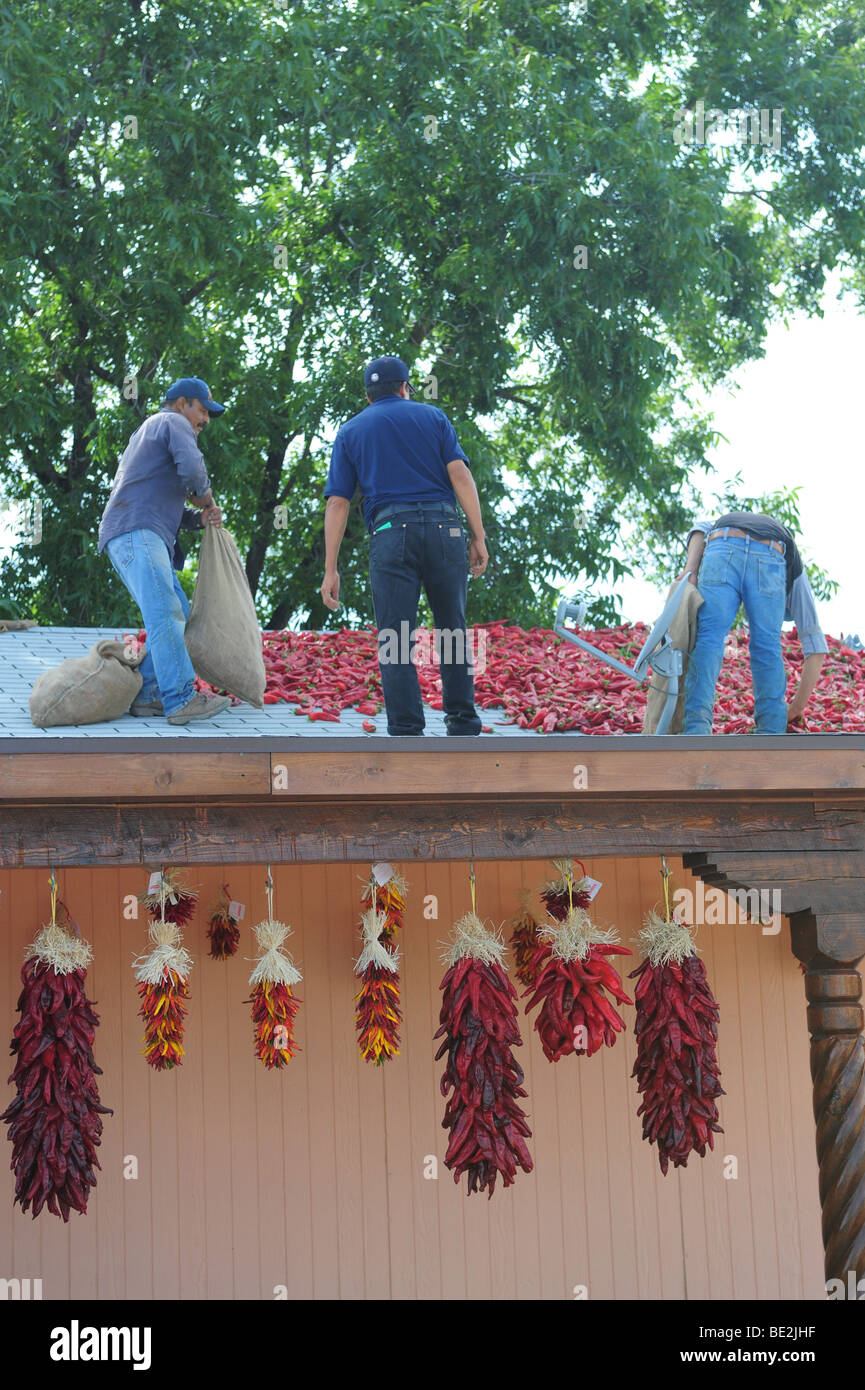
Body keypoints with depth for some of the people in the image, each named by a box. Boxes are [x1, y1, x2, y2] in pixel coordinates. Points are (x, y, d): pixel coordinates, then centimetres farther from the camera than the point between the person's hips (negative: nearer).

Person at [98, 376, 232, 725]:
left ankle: (147, 695, 1)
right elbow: (192, 469, -15)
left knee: (178, 615, 7)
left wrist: (200, 518, 12)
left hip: (145, 539, 10)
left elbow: (167, 509, 30)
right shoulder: (174, 423, 5)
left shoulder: (150, 431, 35)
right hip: (136, 532, -10)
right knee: (165, 613, -20)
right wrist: (206, 498, 6)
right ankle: (181, 700, -30)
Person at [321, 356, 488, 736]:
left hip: (390, 532, -1)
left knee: (395, 640, -1)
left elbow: (337, 504, 8)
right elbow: (460, 474, 3)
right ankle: (463, 722, 16)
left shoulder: (350, 431, 17)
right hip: (443, 525, 1)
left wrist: (331, 570, 7)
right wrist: (478, 537, 3)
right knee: (452, 629, 13)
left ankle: (406, 732, -6)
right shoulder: (432, 416, 17)